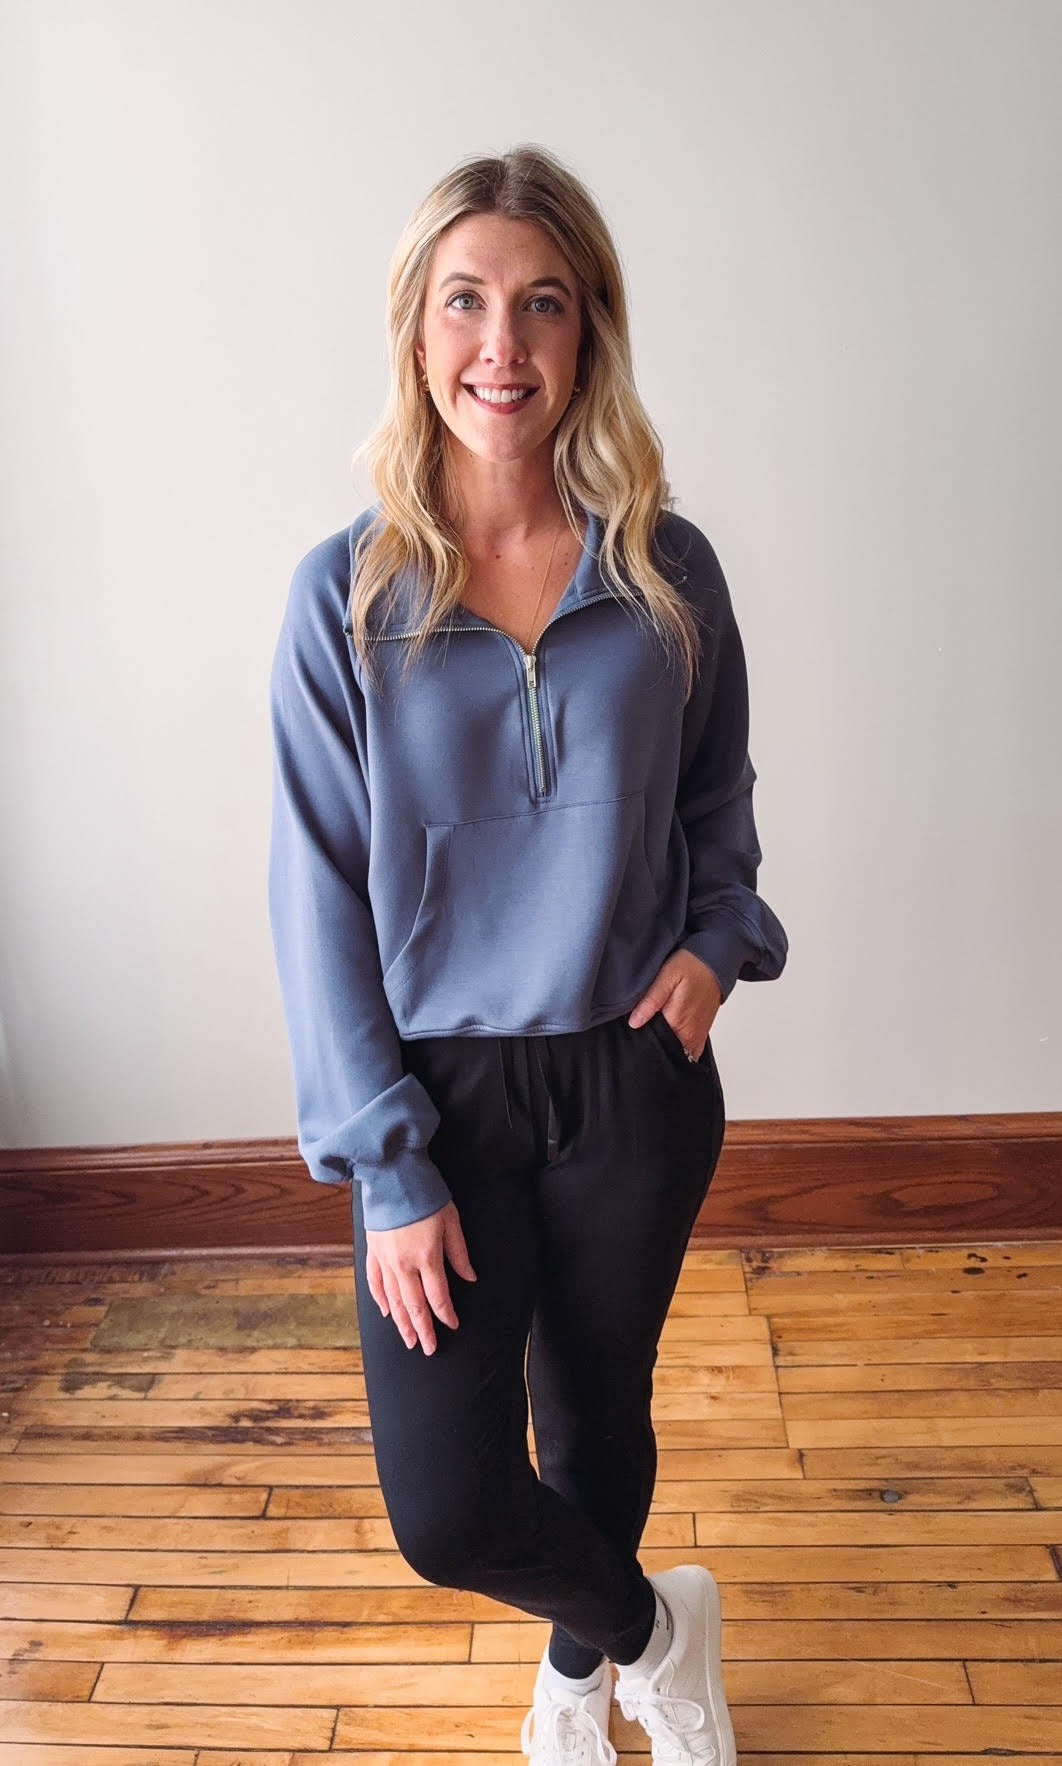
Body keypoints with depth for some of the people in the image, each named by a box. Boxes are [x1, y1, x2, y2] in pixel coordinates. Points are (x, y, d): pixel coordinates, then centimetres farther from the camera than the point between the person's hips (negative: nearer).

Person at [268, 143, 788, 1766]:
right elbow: (319, 894, -9)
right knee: (450, 1516, -1)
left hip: (636, 1080, 2)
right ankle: (656, 1624, 35)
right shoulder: (347, 593, -10)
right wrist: (388, 1167, -11)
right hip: (444, 1086, -1)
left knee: (598, 1411, 21)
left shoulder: (668, 572, -4)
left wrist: (715, 944, -9)